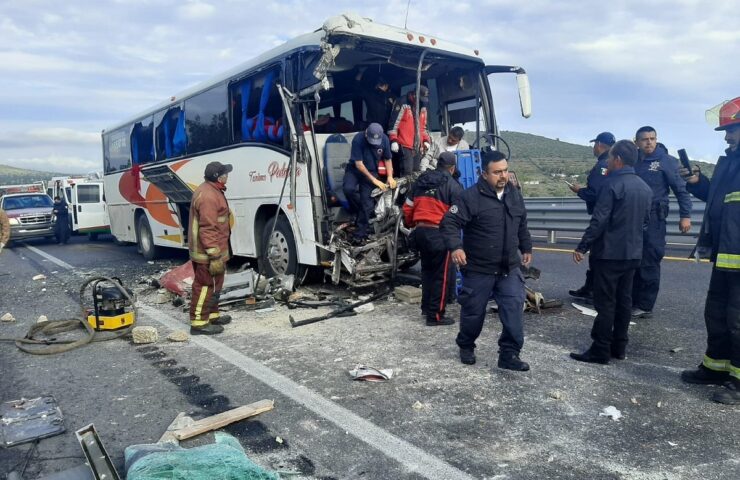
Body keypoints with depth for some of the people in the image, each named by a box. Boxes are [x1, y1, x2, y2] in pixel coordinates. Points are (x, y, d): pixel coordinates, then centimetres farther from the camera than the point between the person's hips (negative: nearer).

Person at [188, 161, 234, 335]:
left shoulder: (211, 191, 14)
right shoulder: (208, 196, -22)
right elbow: (207, 229, -26)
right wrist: (215, 256, -26)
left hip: (213, 250, 11)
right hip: (207, 252, -11)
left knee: (214, 284, 19)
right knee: (205, 285, -4)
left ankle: (212, 315, 31)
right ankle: (199, 323, 2)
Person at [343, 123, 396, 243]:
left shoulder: (384, 139, -12)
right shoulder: (358, 139, -23)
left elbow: (387, 159, 4)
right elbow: (359, 164, -20)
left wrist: (390, 177, -9)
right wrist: (374, 180, -20)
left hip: (371, 171, 1)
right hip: (355, 169, -1)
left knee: (366, 199, -12)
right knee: (348, 188, -30)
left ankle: (361, 232, -3)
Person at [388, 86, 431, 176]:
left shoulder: (423, 110, 16)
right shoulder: (403, 107, -7)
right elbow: (393, 124, -8)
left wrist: (426, 140, 14)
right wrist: (394, 141, -14)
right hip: (405, 146, -7)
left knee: (416, 172, 9)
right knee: (407, 173, -13)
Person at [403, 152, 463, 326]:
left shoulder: (421, 181, 11)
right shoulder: (452, 185, -7)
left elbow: (408, 207, 14)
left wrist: (412, 224, 28)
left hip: (420, 231, 7)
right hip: (439, 233, -7)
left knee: (427, 269, 22)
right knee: (443, 275, 2)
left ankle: (426, 307, 32)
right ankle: (435, 315, 4)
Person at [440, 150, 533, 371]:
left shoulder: (514, 195, 7)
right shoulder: (471, 197, -14)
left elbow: (522, 226, 22)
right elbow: (449, 222, -18)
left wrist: (526, 248, 25)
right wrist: (455, 247, -32)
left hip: (510, 268, 5)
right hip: (478, 269, -4)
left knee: (514, 310, -5)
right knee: (473, 311, 10)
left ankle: (510, 354, 7)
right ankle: (466, 347, 34)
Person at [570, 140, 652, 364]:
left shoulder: (612, 184, -15)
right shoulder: (645, 187, 10)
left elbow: (599, 220, -19)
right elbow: (645, 219, 19)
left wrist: (582, 247, -13)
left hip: (609, 253, -8)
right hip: (633, 253, 8)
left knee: (605, 303, -3)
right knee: (624, 300, 13)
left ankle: (600, 351, 1)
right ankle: (619, 347, 20)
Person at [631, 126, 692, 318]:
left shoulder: (666, 161, -2)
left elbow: (681, 190, -2)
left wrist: (685, 215, -9)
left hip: (653, 219, -4)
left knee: (649, 263, -1)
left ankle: (645, 306, 7)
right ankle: (632, 302, 19)